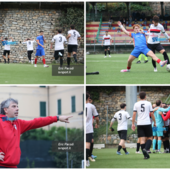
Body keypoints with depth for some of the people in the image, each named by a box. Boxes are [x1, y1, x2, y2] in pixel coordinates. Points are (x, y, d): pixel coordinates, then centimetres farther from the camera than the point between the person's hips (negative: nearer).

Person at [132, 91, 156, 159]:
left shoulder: (136, 104, 5)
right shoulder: (148, 103, 2)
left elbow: (134, 114, 0)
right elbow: (152, 114, 4)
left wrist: (133, 123, 4)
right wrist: (154, 122, 15)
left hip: (139, 124, 1)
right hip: (147, 123, -1)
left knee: (142, 139, 0)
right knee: (149, 138, 8)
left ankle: (145, 155, -8)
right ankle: (146, 149, -20)